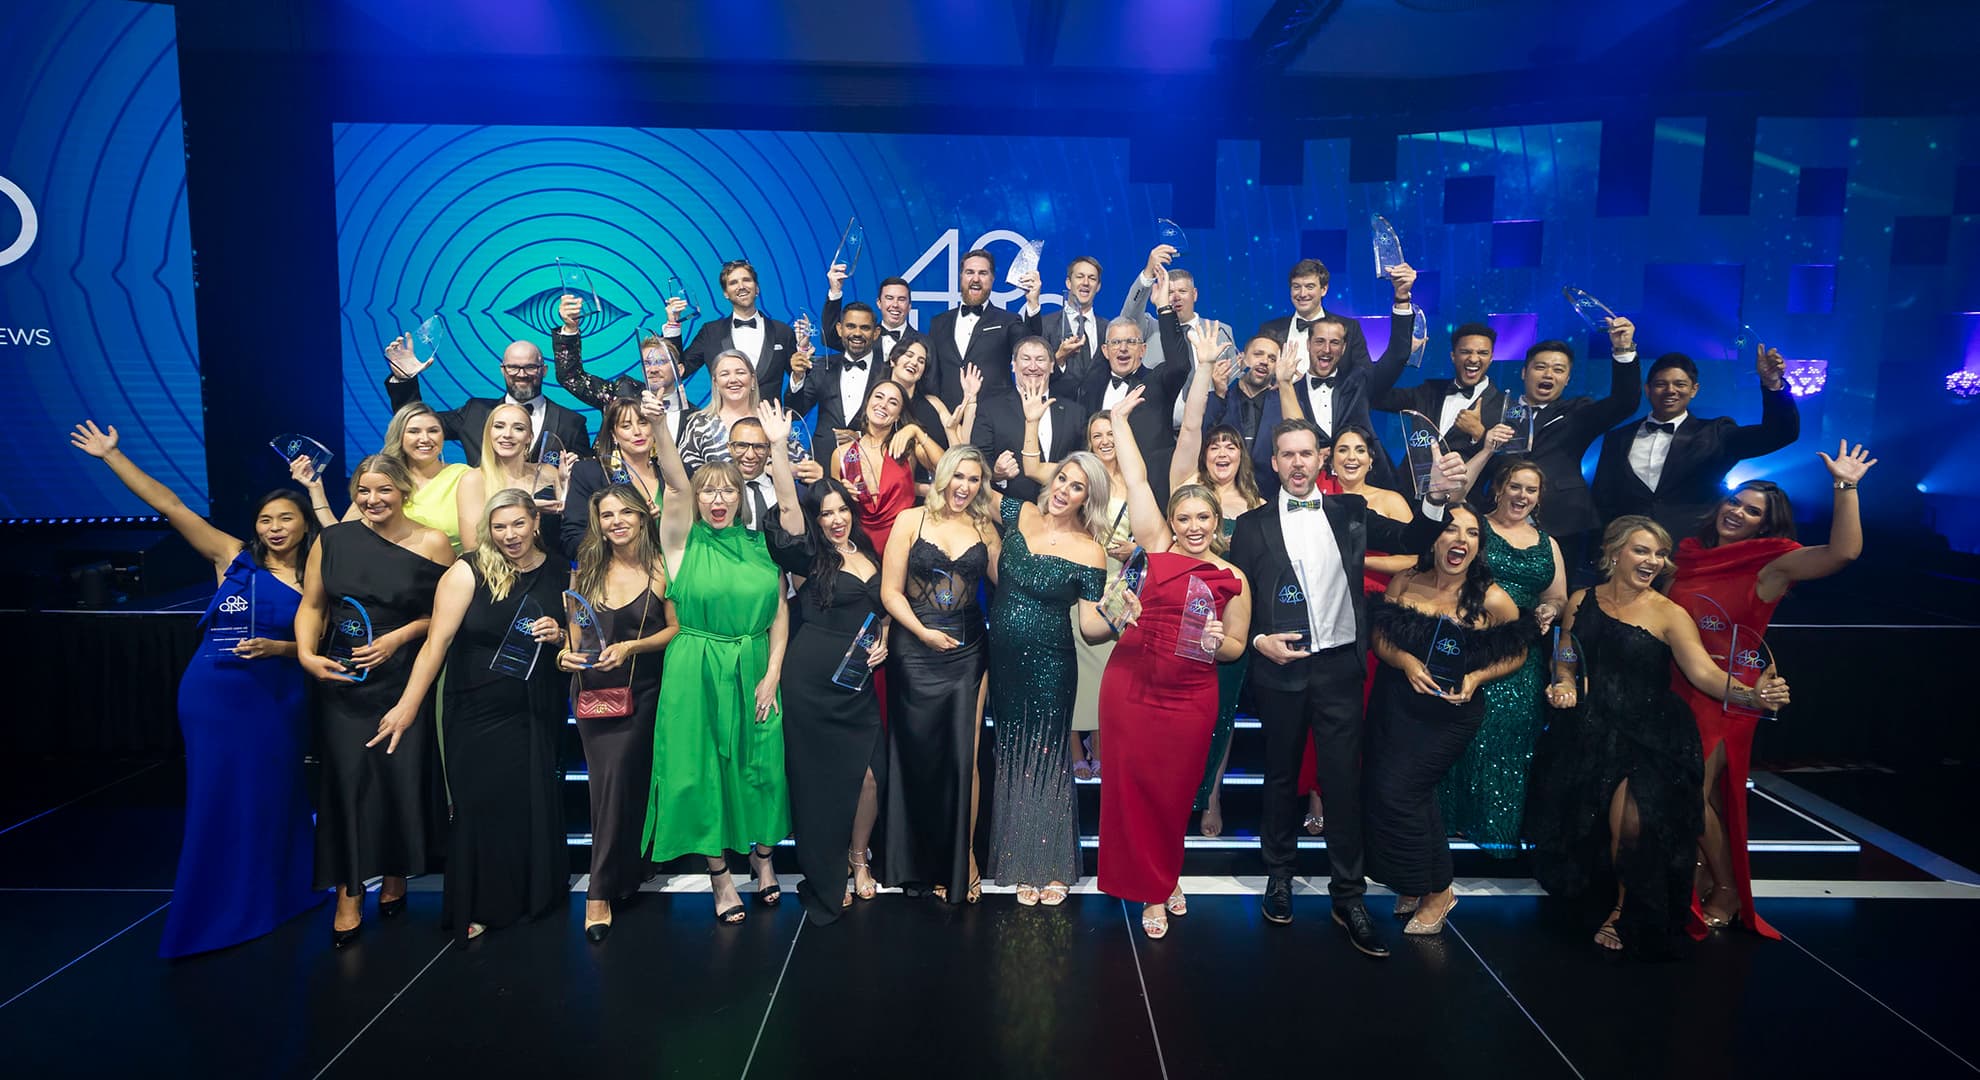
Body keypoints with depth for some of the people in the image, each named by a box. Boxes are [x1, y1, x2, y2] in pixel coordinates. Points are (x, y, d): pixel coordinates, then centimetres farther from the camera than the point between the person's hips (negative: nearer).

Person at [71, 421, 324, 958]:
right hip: (212, 694, 0)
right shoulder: (232, 557, -1)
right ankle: (216, 911, 21)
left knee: (269, 800, 9)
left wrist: (277, 647, -16)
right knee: (215, 799, 6)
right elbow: (169, 505, -4)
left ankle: (268, 902, 27)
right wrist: (111, 456, -6)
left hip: (276, 700, 1)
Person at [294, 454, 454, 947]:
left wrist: (398, 636, -10)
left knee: (403, 777, 1)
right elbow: (311, 605, 6)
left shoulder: (432, 544, -3)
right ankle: (349, 896, 11)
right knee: (346, 780, 0)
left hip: (405, 680, -1)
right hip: (343, 683, 1)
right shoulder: (332, 540, 3)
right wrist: (306, 653, -9)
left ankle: (395, 876, 24)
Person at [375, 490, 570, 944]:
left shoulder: (558, 574, 2)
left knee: (534, 802, 10)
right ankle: (478, 905, 20)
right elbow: (438, 640, -14)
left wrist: (558, 634, -9)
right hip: (478, 714, -3)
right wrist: (408, 705, -18)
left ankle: (535, 892, 29)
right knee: (480, 806, 4)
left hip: (537, 713, 3)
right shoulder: (468, 572, -9)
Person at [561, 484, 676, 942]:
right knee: (609, 784, -1)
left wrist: (632, 647, -14)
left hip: (641, 692, -3)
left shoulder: (660, 569, -1)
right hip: (593, 691, 3)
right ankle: (617, 879, 13)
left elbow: (677, 628, -3)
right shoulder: (587, 573, 10)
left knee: (619, 780, -11)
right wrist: (567, 654, -9)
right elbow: (574, 633, 11)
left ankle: (602, 892, -1)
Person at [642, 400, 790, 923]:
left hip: (755, 669, 2)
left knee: (760, 765, 8)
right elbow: (674, 481, -18)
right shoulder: (685, 540, -2)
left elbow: (780, 612, 5)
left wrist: (773, 673, -4)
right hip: (696, 672, -2)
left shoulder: (760, 544, 6)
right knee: (703, 768, 3)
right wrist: (658, 420, -33)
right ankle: (720, 876, 18)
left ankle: (763, 854, 31)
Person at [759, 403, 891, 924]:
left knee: (869, 773, -1)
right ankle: (826, 877, 21)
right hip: (812, 680, -4)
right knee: (820, 775, 4)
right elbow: (787, 506, -17)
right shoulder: (810, 556, -2)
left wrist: (883, 641, 4)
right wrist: (778, 447, -25)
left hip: (860, 682, 4)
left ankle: (858, 858, 25)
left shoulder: (869, 555, 12)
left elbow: (884, 608, 23)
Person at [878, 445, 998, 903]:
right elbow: (890, 591, -4)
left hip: (966, 650, 2)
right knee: (918, 755, 7)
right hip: (914, 649, -1)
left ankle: (962, 856, 16)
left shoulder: (985, 529, 8)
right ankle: (918, 862, 23)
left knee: (963, 756, 0)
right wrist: (923, 632, -13)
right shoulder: (911, 520, 0)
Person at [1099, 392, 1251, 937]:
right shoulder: (1158, 548, 2)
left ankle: (1166, 879, 36)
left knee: (1174, 793, 9)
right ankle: (1153, 890, 24)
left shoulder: (1234, 580, 4)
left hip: (1190, 700, 0)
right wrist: (1119, 419, 5)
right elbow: (1136, 481, 2)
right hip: (1131, 686, 0)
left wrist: (1218, 641, -12)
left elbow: (1236, 646, 11)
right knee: (1133, 788, 6)